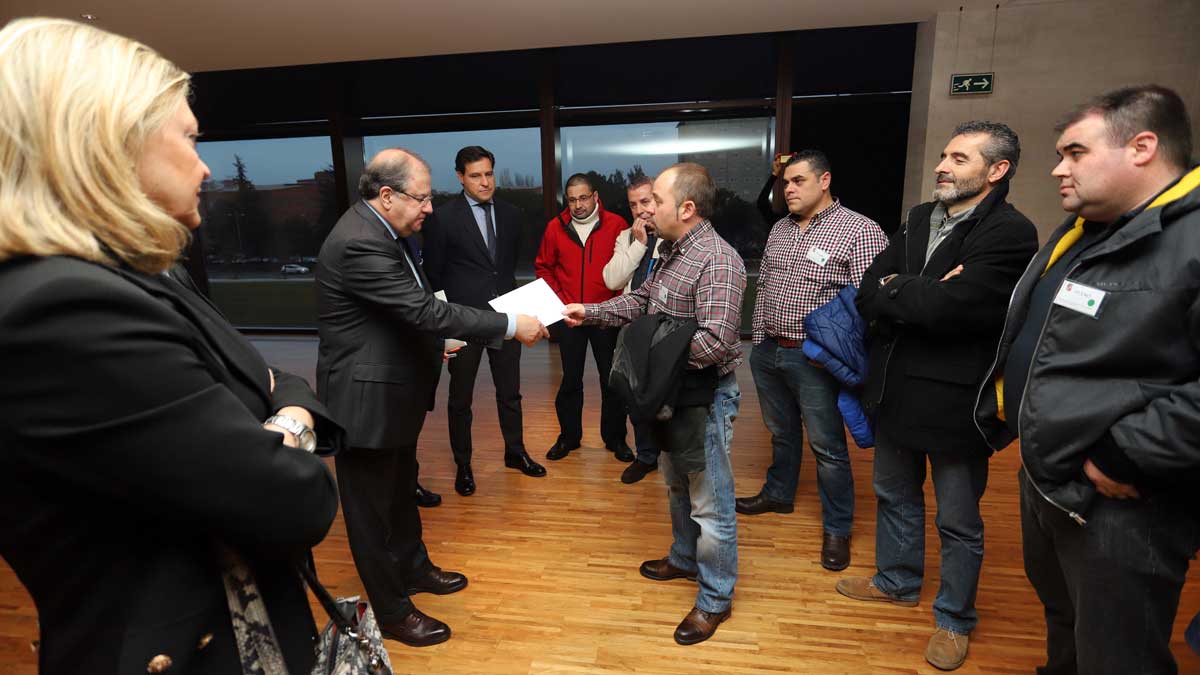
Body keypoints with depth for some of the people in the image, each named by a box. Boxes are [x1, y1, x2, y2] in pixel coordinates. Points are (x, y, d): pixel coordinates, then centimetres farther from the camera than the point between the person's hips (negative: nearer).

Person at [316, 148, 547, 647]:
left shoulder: (381, 231, 6)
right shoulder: (359, 243, -26)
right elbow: (425, 310, -30)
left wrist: (435, 340, 9)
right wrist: (511, 324, -26)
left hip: (394, 389, 10)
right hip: (366, 398, -10)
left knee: (401, 489, 25)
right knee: (372, 507, 9)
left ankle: (412, 567, 47)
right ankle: (392, 612, 27)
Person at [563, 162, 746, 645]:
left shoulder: (717, 261, -24)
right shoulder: (675, 252, 8)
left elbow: (713, 343, -31)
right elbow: (642, 301, 16)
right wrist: (588, 312, 7)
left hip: (705, 394, -10)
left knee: (709, 501, 5)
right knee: (677, 483, 25)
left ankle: (715, 598, 24)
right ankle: (686, 559, 47)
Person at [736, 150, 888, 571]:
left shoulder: (860, 231, -11)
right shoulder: (780, 229, 11)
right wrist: (759, 341, 14)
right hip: (767, 352, 6)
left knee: (828, 446, 5)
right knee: (781, 432, 22)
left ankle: (837, 529, 22)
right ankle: (778, 494, 41)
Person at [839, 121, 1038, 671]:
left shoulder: (1010, 233, -16)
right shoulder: (918, 219, 6)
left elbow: (947, 306, -28)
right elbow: (867, 295, -3)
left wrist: (893, 288, -12)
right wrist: (922, 299, -20)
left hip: (954, 400, -6)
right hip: (896, 389, 7)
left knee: (959, 522, 13)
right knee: (895, 496, 23)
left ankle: (955, 619, 35)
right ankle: (897, 581, 46)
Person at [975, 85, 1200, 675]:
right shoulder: (1078, 233, 10)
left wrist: (1124, 457, -26)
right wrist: (1006, 413, 15)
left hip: (1119, 508, -8)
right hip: (1041, 479, 8)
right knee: (1062, 627, 29)